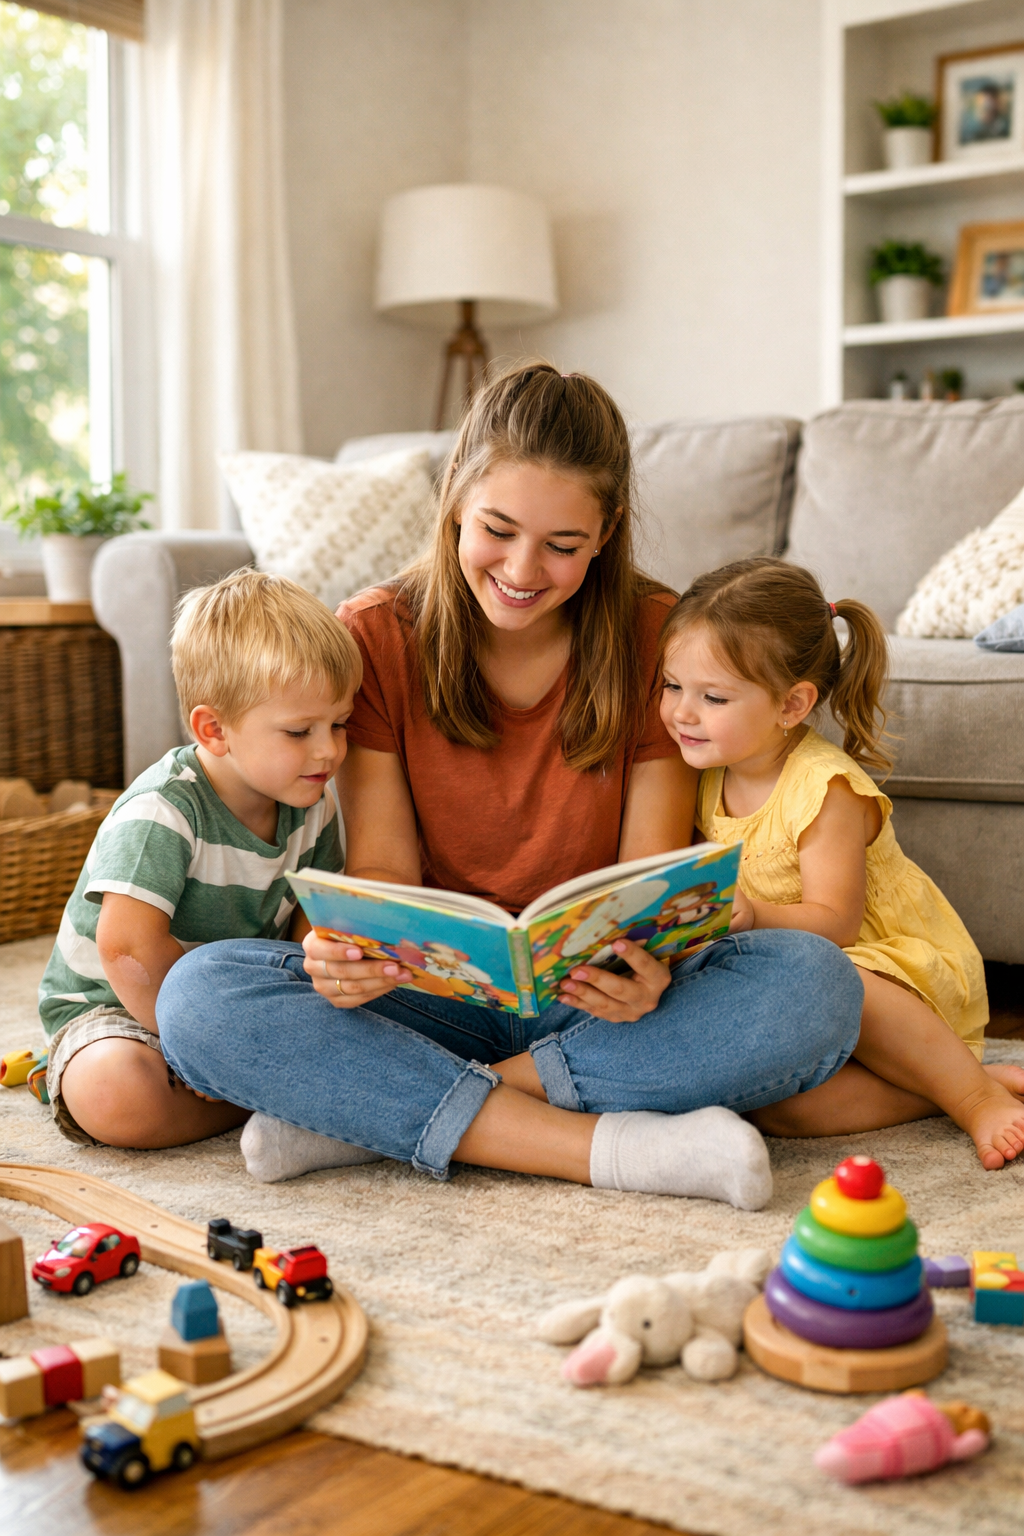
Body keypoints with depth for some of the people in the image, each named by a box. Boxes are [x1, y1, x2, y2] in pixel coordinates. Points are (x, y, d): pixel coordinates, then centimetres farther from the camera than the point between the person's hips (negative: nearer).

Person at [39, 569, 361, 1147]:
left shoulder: (311, 802, -3)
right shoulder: (162, 812, -26)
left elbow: (311, 921, 2)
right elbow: (127, 945, -34)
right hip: (116, 1009, -6)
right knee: (114, 1093, -38)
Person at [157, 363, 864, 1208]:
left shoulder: (655, 637, -2)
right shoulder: (374, 636, -1)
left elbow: (653, 871, -5)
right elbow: (384, 864, -5)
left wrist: (650, 965, -29)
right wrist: (348, 943, -29)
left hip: (594, 997, 0)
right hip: (438, 993, 0)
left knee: (816, 985, -30)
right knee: (199, 996, -26)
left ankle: (368, 1113, -27)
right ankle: (606, 1146, -31)